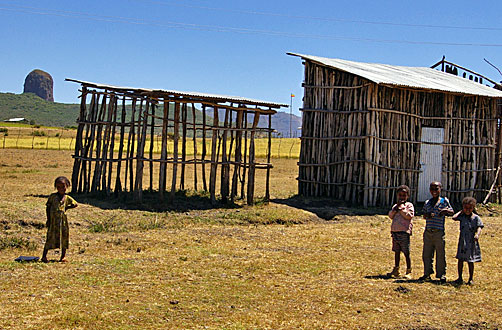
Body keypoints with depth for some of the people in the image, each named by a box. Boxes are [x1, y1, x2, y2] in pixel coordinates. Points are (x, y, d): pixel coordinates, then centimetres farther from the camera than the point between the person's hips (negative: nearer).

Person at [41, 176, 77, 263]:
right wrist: (48, 219, -2)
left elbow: (75, 204, 21)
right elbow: (48, 207, 3)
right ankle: (44, 256, 6)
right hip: (53, 221, -2)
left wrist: (67, 207, 8)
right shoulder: (52, 196, 1)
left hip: (63, 220, 2)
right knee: (50, 238, -2)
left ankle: (63, 257, 14)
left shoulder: (67, 198, 7)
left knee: (64, 238, 5)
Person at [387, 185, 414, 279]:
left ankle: (408, 272, 5)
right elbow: (390, 215, 6)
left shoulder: (409, 205, 1)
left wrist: (401, 208, -11)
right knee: (396, 252, 13)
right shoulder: (395, 206, 17)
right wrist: (396, 208, -7)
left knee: (406, 253, -2)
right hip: (395, 232, 6)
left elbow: (409, 215, -13)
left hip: (404, 232, -6)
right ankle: (396, 270, 21)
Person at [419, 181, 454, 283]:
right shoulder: (427, 203, 13)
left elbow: (451, 212, 4)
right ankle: (427, 274, 19)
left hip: (439, 232, -4)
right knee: (426, 254, 8)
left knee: (440, 254, 0)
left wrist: (446, 210, -17)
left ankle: (441, 275, 11)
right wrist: (427, 215, -6)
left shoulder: (444, 201, 2)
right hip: (428, 232, 4)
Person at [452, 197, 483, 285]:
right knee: (460, 260, 6)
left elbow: (479, 228, -12)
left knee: (470, 261, 4)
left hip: (472, 243, -2)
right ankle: (460, 278, 17)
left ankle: (470, 279, 16)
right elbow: (454, 217, -10)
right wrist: (462, 211, 2)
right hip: (462, 242, 2)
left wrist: (477, 235, -32)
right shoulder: (462, 216, 4)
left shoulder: (476, 218, -2)